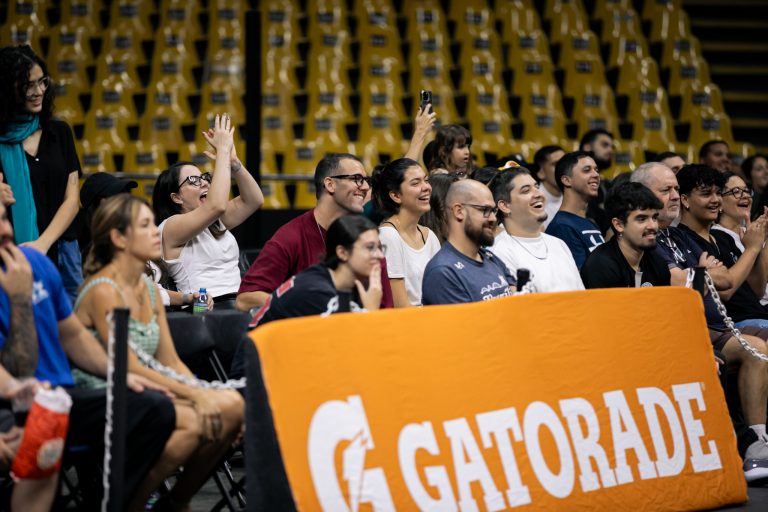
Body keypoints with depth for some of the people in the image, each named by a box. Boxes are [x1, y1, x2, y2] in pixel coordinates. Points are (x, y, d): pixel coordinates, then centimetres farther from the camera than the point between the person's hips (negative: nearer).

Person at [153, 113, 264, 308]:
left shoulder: (214, 222, 23)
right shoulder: (171, 228, -1)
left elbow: (254, 199, 16)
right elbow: (217, 205, -17)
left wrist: (233, 160, 6)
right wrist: (223, 151, -10)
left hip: (242, 305, 8)